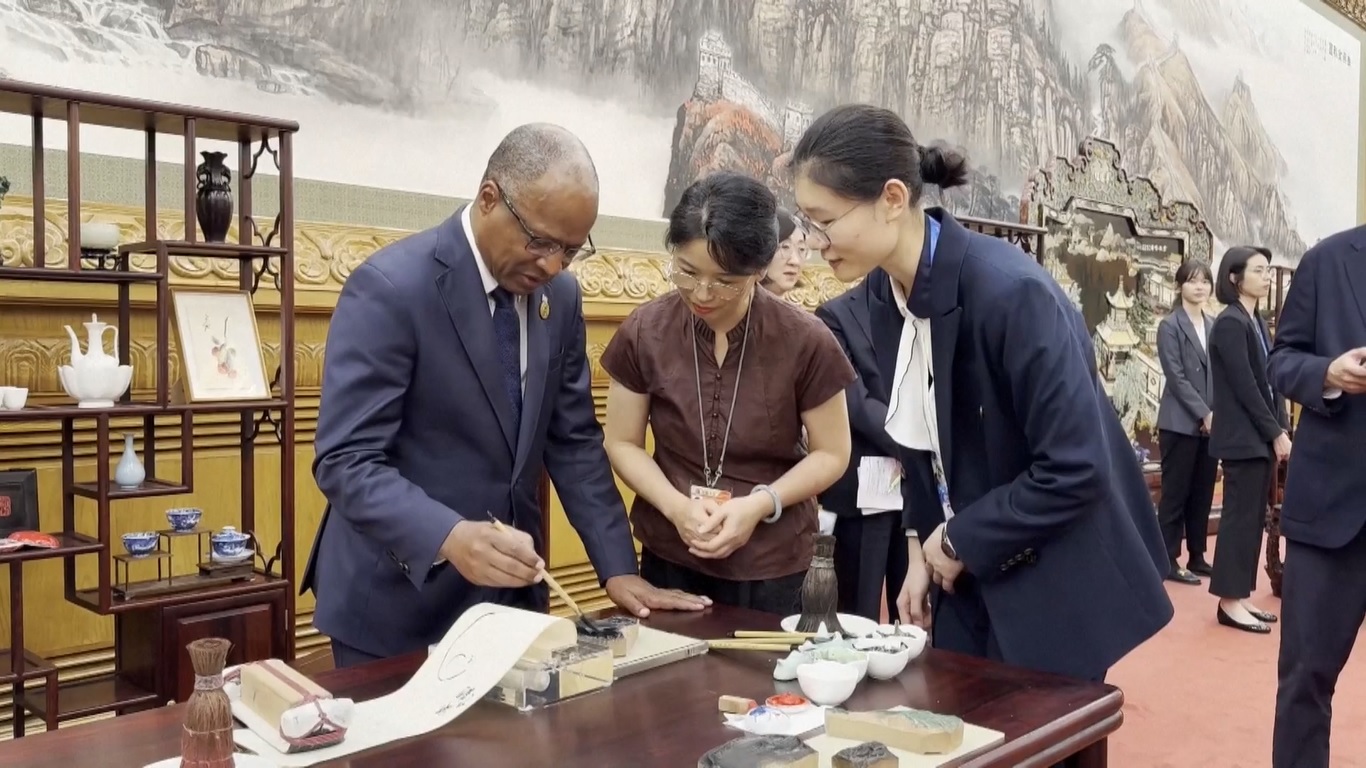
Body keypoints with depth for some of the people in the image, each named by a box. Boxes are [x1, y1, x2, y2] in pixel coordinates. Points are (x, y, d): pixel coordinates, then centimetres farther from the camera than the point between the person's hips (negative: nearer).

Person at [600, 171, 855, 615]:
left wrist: (760, 504, -19)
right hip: (669, 557, 2)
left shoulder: (805, 342, -14)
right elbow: (623, 444, 0)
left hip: (771, 566, -1)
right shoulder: (644, 332, -8)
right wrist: (676, 507, -17)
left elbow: (831, 454, -4)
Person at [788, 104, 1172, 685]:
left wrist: (960, 540, -16)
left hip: (1052, 587, -7)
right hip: (971, 575, 7)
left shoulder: (1008, 291, -27)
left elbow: (1074, 468, -26)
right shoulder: (884, 294, -3)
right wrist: (922, 547, 4)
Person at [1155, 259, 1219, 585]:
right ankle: (1169, 561, 5)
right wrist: (1204, 414, -15)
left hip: (1211, 422, 6)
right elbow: (1176, 377, -11)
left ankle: (1197, 557, 19)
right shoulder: (1170, 326, -5)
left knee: (1202, 494, 10)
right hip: (1181, 423, -6)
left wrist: (1217, 414, -2)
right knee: (1175, 493, -1)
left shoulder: (1215, 326, 11)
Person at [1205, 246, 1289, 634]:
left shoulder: (1258, 322, 14)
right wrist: (1276, 433, -13)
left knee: (1254, 515, 10)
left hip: (1262, 435, 9)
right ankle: (1230, 602, 1)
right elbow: (1245, 387, -16)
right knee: (1241, 515, -5)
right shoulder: (1229, 323, -12)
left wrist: (1280, 429, 4)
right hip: (1244, 437, -9)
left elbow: (1270, 381, 13)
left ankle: (1241, 596, 16)